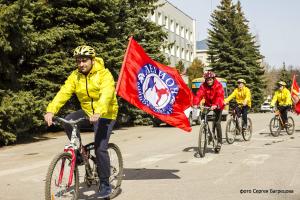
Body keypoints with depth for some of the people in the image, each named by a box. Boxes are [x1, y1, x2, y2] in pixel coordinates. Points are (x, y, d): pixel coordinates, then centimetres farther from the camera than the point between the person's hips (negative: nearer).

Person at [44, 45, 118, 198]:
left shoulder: (104, 74, -17)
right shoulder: (75, 76, -3)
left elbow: (106, 94, -33)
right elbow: (63, 93, -16)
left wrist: (98, 112, -51)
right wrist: (51, 110, -32)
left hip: (105, 114, -5)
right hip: (87, 112, 5)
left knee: (100, 148, -14)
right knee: (67, 121, -23)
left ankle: (105, 185, 2)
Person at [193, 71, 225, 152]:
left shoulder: (218, 85, -19)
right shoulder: (203, 86, -10)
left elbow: (220, 96, -32)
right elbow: (199, 94, -23)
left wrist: (215, 105, -50)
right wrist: (195, 104, -42)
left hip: (217, 106, -4)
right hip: (208, 105, 4)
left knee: (217, 123, -10)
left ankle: (219, 141, 1)